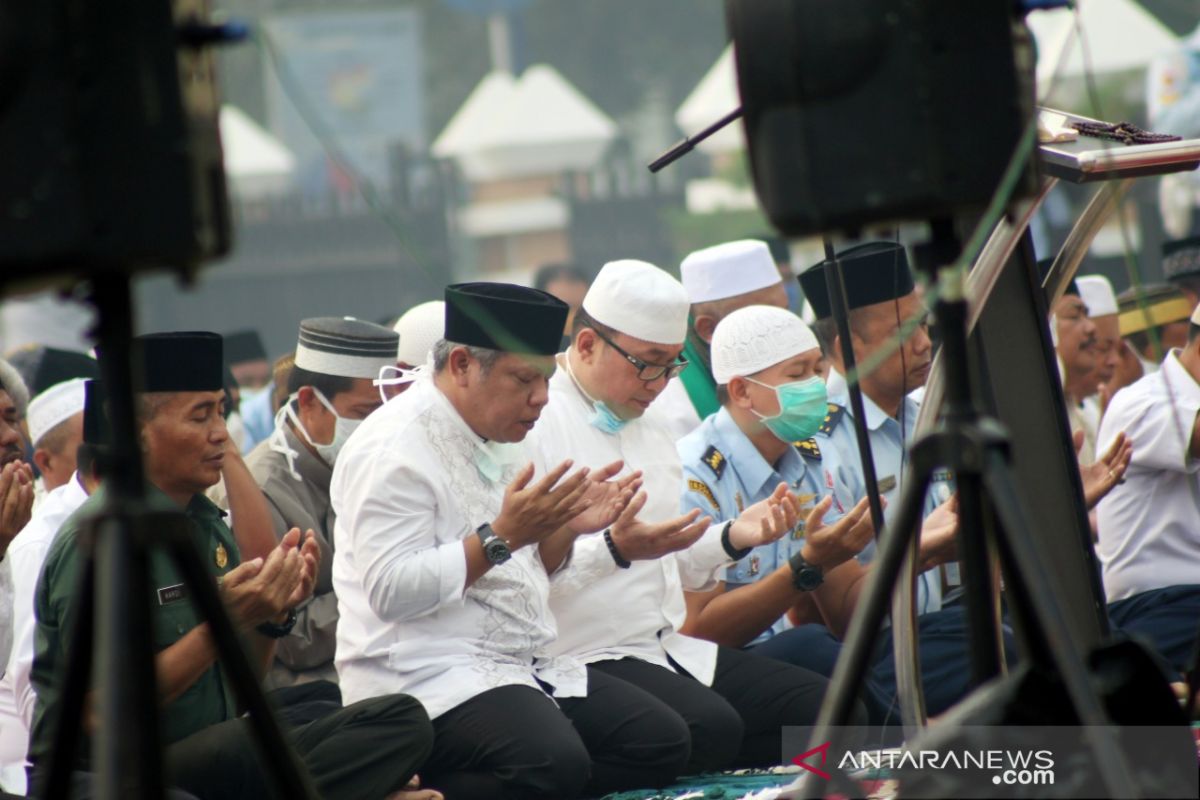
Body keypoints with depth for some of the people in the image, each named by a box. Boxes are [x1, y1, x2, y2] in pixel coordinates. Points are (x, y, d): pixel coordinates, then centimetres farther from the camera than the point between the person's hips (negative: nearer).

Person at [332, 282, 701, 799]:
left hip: (528, 668, 10)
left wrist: (566, 526, 3)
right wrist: (501, 536, -22)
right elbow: (391, 591, -21)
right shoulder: (394, 450, -12)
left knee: (661, 742, -5)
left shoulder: (499, 438, 16)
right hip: (430, 679, -10)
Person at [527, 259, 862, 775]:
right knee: (711, 728, -34)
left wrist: (733, 538, 8)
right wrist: (615, 551, -32)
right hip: (588, 658, -9)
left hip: (674, 650, 9)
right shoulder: (534, 423, -9)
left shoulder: (648, 425, 21)